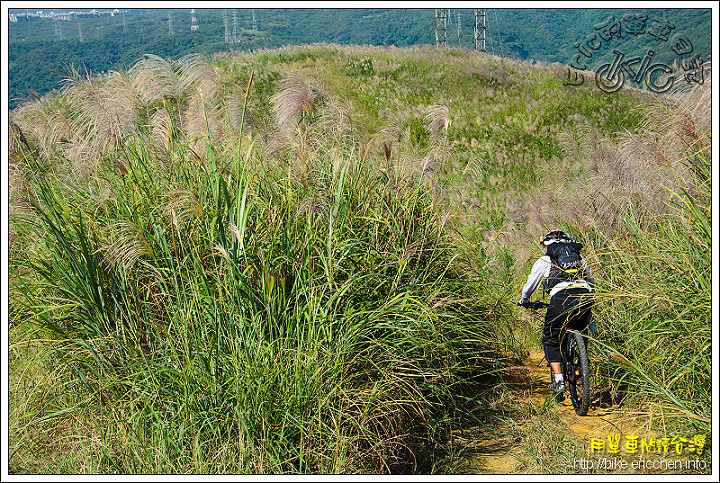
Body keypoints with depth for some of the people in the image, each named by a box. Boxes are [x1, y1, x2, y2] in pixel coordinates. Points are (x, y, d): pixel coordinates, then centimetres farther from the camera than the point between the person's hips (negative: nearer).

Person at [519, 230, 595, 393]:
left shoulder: (544, 261, 21)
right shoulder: (579, 257, 30)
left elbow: (530, 285, 31)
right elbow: (591, 282, 39)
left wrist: (524, 300, 51)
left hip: (561, 299, -3)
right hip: (585, 297, 4)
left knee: (550, 341, 11)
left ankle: (559, 380, 0)